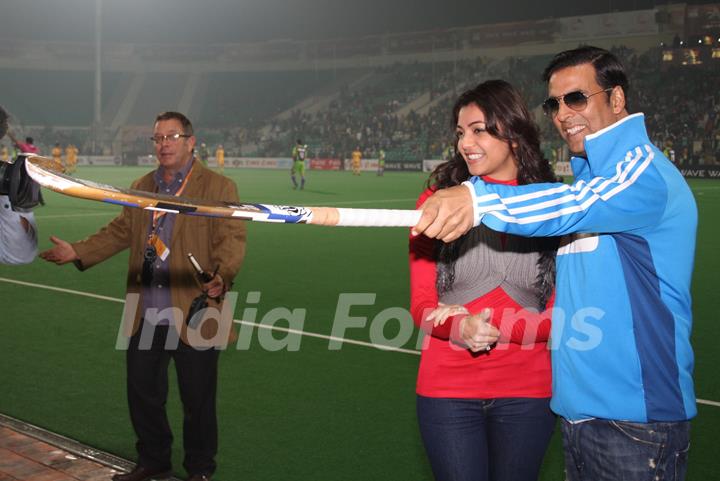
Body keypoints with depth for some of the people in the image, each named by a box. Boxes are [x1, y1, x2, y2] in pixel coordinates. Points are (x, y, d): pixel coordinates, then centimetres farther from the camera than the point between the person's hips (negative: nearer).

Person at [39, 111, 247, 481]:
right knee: (142, 392, 16)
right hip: (145, 317, 6)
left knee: (197, 399, 6)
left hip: (193, 317, -5)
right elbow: (120, 232, 18)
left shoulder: (218, 187, -5)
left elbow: (231, 239, -13)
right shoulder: (141, 187, 14)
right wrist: (77, 252, 8)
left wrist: (222, 277, -30)